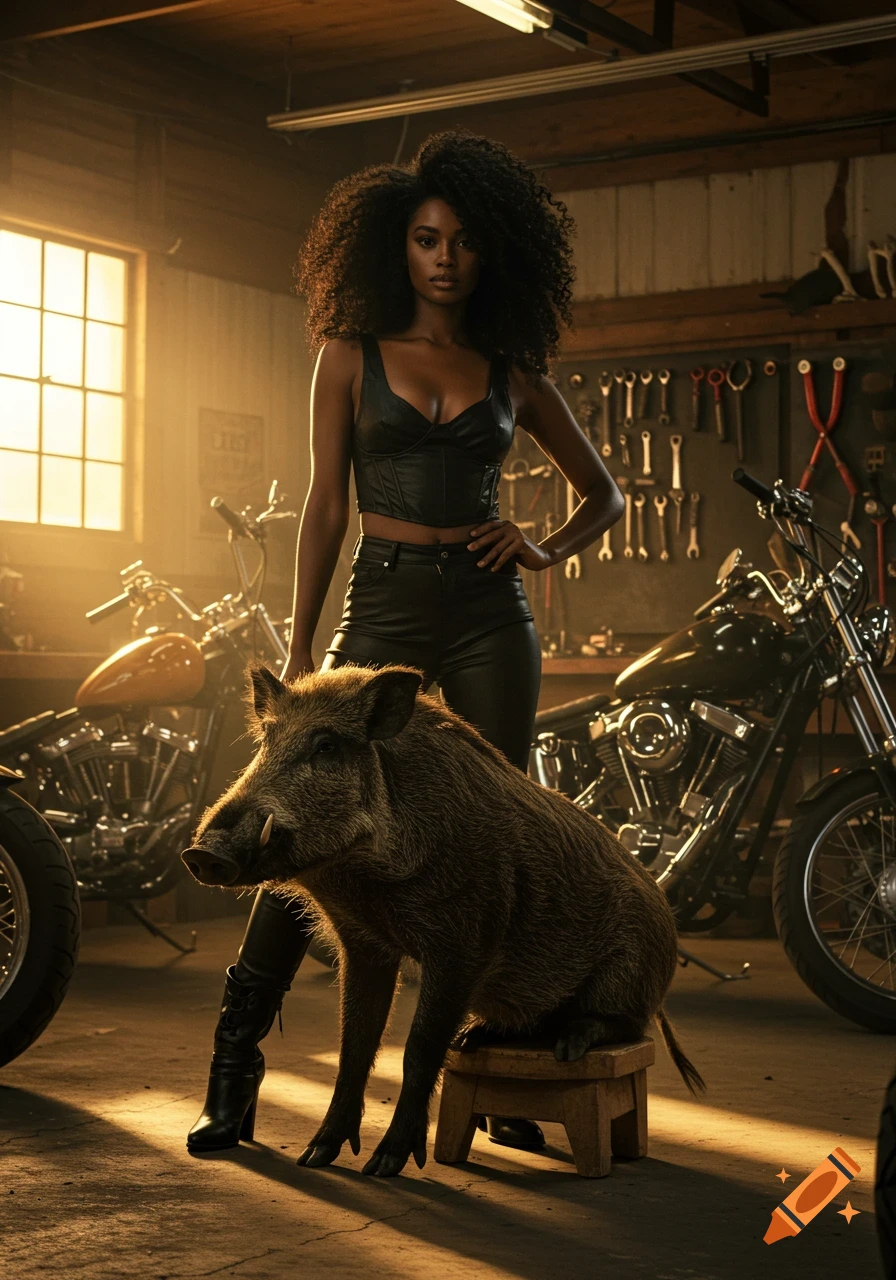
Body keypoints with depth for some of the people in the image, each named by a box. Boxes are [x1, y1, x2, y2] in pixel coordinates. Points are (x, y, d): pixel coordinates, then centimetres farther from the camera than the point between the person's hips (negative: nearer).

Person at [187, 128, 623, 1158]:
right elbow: (326, 506, 5)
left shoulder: (513, 372, 11)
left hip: (489, 614, 1)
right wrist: (298, 651, 0)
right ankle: (234, 1065, 0)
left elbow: (604, 494, 20)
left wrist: (544, 548, 0)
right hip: (382, 607, -1)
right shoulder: (351, 354, 8)